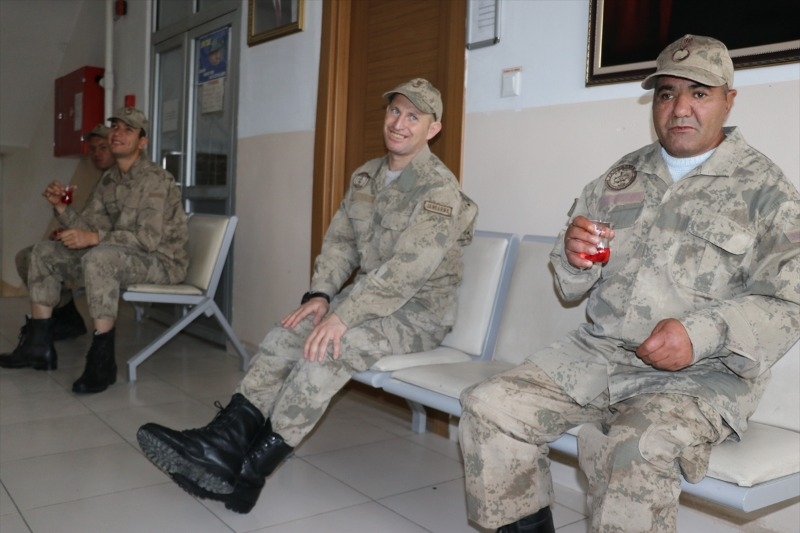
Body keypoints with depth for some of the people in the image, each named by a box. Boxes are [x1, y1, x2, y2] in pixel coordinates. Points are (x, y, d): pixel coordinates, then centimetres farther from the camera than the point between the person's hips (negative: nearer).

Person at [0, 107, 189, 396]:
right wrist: (61, 207, -9)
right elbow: (88, 225, 9)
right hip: (117, 258, 9)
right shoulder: (108, 180, 10)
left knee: (99, 257, -37)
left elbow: (149, 238, -25)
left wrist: (95, 238, -32)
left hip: (161, 259, -9)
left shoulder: (156, 179, -15)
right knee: (44, 252, 5)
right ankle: (38, 344, 6)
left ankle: (102, 360, -30)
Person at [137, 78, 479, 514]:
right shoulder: (366, 176, 8)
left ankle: (245, 473, -25)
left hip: (418, 311, -7)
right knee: (289, 332, -15)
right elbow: (340, 240, 6)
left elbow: (408, 269, -27)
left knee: (327, 348, -29)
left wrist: (342, 316, -32)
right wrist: (320, 294, -11)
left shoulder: (440, 189, -17)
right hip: (369, 297, 7)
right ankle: (224, 440, -23)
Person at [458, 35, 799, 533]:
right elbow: (574, 288, 16)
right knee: (489, 407, -13)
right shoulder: (620, 177, 14)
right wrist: (575, 258, -8)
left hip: (704, 372, -4)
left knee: (635, 447, -35)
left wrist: (702, 334, -23)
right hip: (599, 351, 5)